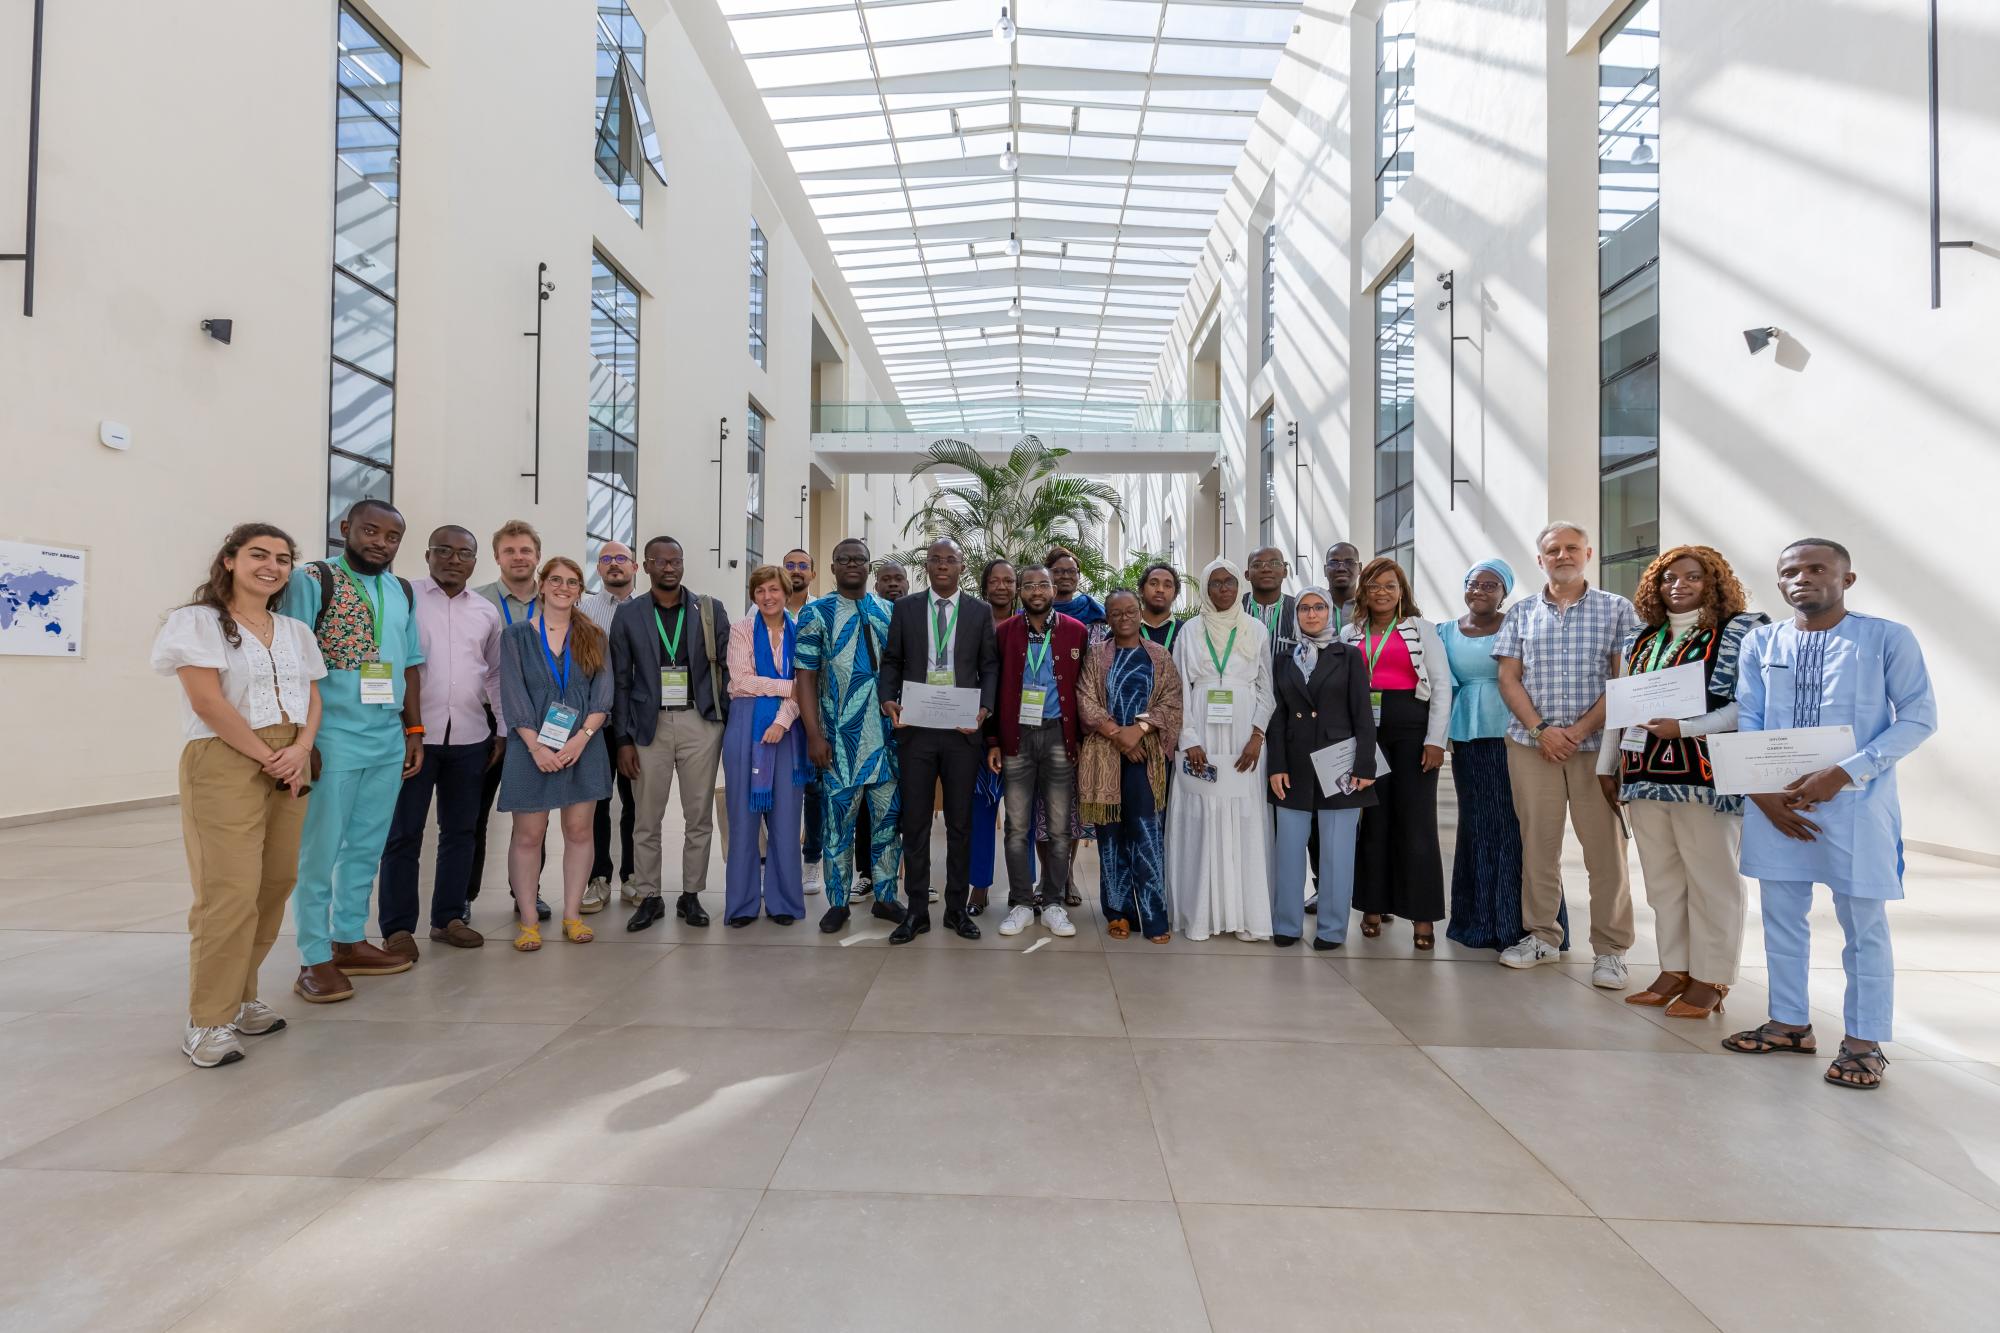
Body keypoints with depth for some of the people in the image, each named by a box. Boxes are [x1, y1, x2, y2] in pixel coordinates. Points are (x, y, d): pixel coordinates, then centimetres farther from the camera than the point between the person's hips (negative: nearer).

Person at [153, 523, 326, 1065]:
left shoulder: (295, 631, 16)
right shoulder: (199, 621, -2)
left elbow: (312, 698, 12)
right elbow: (207, 701, -11)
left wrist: (301, 750, -6)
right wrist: (266, 756, -11)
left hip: (289, 766, 6)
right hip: (224, 763, -6)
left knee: (275, 884, 5)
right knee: (230, 893, -10)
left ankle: (240, 997, 20)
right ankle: (207, 1023, 1)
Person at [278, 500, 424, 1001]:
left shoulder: (402, 593, 13)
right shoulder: (312, 580, -5)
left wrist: (414, 730, 13)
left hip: (388, 742, 6)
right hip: (332, 739, -6)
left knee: (366, 848, 14)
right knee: (320, 851, 3)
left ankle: (349, 941, 26)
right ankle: (315, 960, 12)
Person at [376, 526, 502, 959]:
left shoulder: (486, 612, 11)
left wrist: (503, 730, 14)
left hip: (470, 737, 4)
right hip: (412, 733, -4)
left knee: (461, 830, 10)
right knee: (403, 833, 3)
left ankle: (448, 917, 22)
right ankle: (397, 927, 13)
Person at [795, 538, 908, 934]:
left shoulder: (889, 612, 10)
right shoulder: (816, 613, 0)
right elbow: (805, 677, -4)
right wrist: (814, 735, -11)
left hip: (888, 735, 3)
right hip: (840, 739, -3)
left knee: (888, 818, 9)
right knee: (839, 820, 4)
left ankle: (885, 897, 22)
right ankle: (838, 902, 17)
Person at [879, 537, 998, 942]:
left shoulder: (981, 612, 7)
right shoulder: (905, 608, 8)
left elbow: (990, 666, 6)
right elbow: (891, 661, 8)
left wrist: (984, 708, -10)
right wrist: (889, 700, -9)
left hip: (962, 728, 0)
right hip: (915, 728, 0)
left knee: (960, 822, 7)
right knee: (915, 821, 5)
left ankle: (957, 908, 19)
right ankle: (917, 911, 14)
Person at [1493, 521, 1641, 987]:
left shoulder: (1617, 609, 4)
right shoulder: (1521, 613, 9)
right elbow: (1508, 678, 4)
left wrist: (1582, 729, -12)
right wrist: (1541, 729, -8)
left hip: (1597, 744, -2)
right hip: (1531, 744, 2)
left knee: (1605, 845, 1)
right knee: (1537, 842, 7)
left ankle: (1610, 950, 11)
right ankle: (1541, 935, 19)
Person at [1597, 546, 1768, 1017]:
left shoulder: (1739, 632, -2)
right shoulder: (1641, 640, 15)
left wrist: (1684, 727, -20)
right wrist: (1608, 765, 16)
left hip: (1705, 778, -6)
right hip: (1645, 775, 6)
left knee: (1710, 878, 3)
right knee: (1662, 879, 11)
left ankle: (1710, 979, 14)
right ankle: (1674, 969, 21)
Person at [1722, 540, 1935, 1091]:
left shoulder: (1888, 638, -3)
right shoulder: (1760, 642, 6)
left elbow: (1919, 718, -6)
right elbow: (1748, 722, 5)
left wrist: (1844, 773, -17)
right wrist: (1763, 791, -7)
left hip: (1855, 802, -3)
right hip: (1773, 801, 4)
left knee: (1863, 924, 6)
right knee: (1781, 917, 12)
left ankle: (1865, 1040, 19)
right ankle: (1790, 1022, 27)